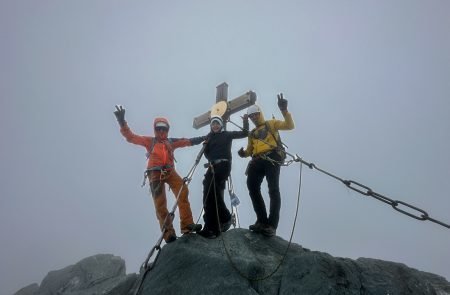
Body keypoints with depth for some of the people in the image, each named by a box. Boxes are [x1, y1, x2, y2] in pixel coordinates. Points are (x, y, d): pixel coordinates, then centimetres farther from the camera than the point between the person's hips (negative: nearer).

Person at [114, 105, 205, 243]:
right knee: (160, 204, -10)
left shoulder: (171, 142, 21)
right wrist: (122, 121, -3)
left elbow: (188, 141, 20)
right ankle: (168, 233, -9)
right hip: (155, 173, -1)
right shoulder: (149, 141, 15)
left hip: (169, 171, 2)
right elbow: (130, 137, 9)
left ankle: (187, 225, -23)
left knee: (183, 191, -23)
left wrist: (204, 138, 11)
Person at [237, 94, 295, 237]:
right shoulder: (252, 133, 30)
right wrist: (244, 153, 1)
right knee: (252, 187, -11)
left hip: (271, 159, -5)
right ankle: (262, 221, -6)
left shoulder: (271, 124, 16)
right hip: (257, 161, 6)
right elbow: (250, 150, 25)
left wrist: (284, 110, -12)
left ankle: (271, 225, -16)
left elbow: (290, 126, 3)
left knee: (273, 190, -13)